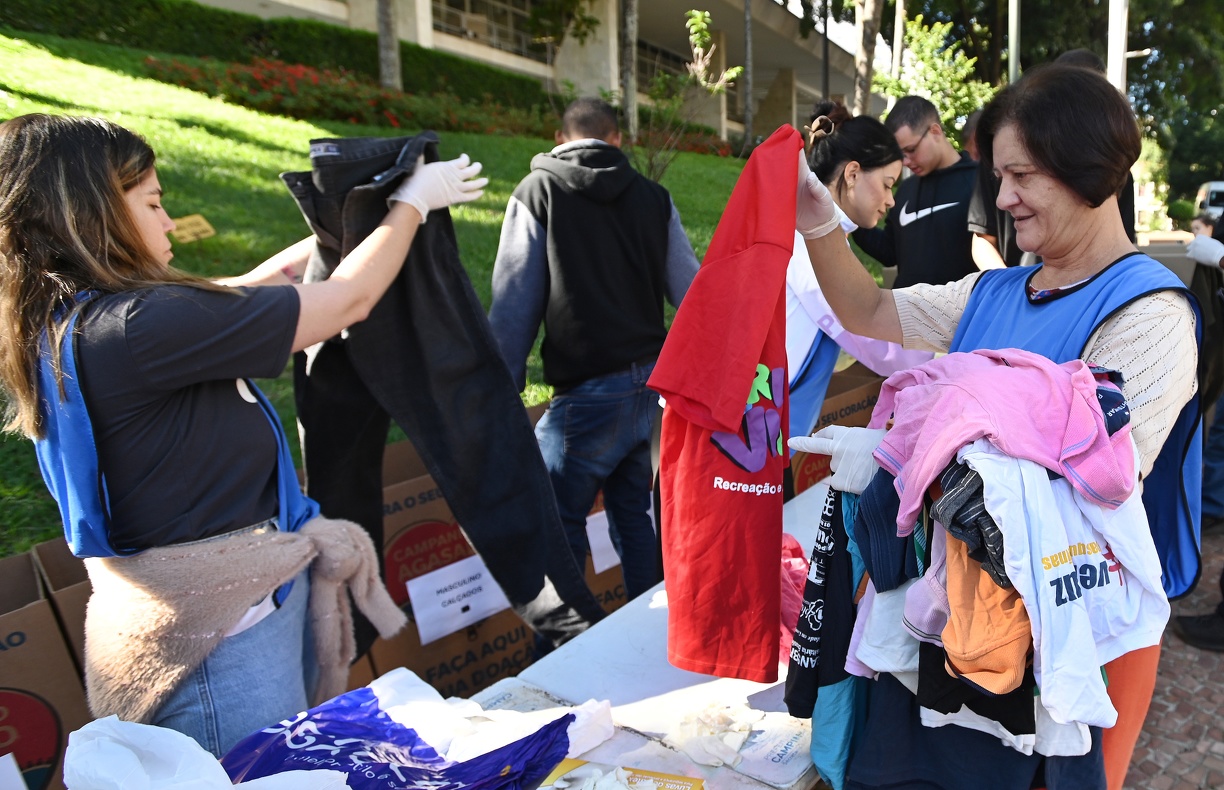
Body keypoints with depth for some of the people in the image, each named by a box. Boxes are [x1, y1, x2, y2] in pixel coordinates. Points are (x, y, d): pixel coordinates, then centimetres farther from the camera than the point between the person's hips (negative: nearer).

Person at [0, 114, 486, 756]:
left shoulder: (67, 318, 5)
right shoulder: (133, 326, -25)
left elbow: (243, 292, 15)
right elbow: (349, 301, -17)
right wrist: (412, 203, 0)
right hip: (219, 633, -10)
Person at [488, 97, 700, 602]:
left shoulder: (538, 192, -1)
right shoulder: (653, 196, 9)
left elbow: (514, 305, -4)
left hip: (588, 393, -5)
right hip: (655, 385, 5)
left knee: (557, 522, 5)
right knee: (636, 513, 17)